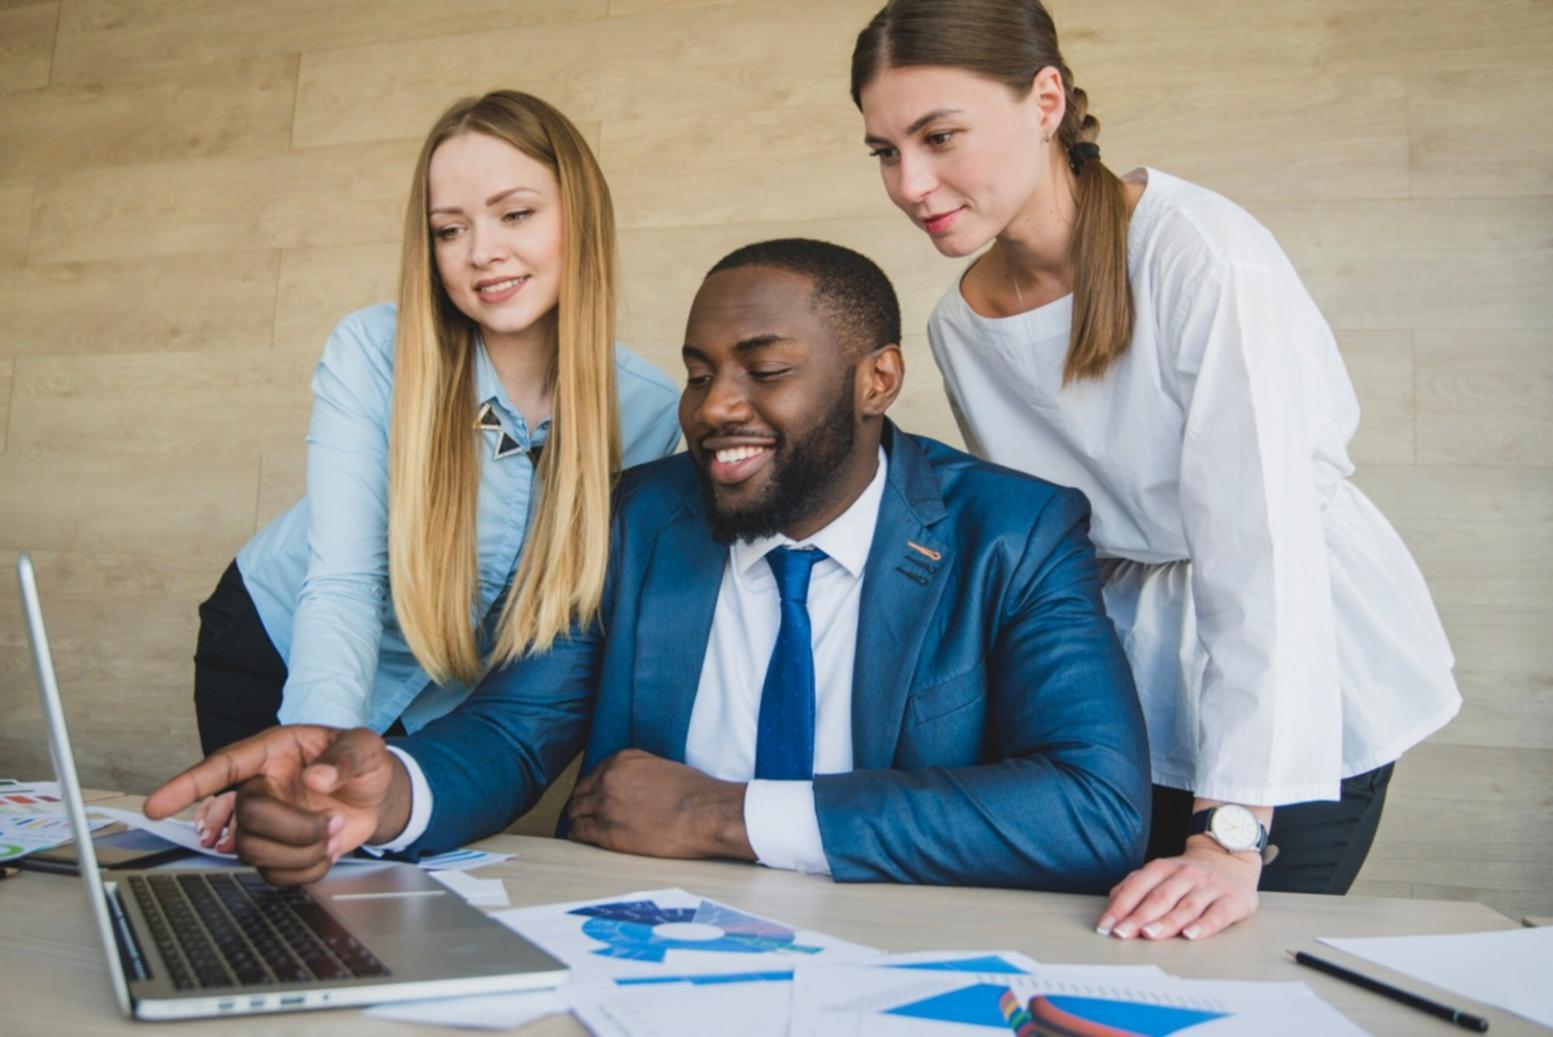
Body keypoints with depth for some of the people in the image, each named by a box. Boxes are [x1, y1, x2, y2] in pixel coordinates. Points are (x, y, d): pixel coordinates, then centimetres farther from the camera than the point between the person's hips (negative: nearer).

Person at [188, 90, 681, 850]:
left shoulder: (646, 412, -21)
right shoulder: (372, 353, -24)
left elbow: (591, 621, -12)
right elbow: (341, 583, -31)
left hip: (446, 707, 1)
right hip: (280, 645, -1)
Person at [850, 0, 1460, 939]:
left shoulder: (1198, 248, -22)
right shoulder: (960, 326, -3)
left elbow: (1262, 536, -28)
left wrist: (1235, 835, -32)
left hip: (1306, 678, -4)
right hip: (1134, 691, 5)